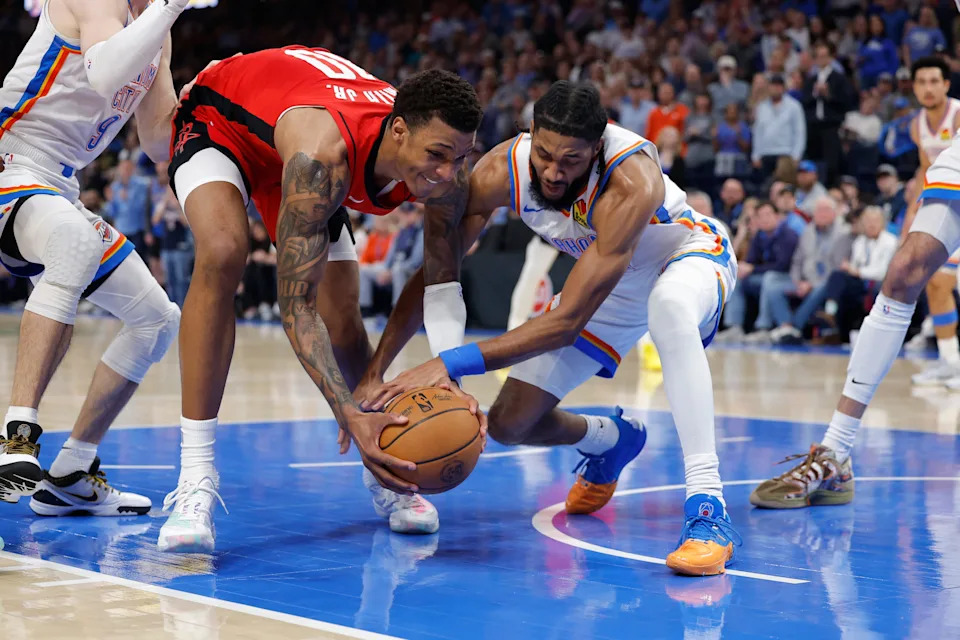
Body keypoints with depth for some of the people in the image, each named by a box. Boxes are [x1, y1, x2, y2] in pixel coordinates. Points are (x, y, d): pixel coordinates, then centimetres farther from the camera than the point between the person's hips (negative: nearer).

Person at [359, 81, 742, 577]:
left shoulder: (630, 183, -41)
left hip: (691, 253, -6)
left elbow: (566, 322, -42)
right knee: (510, 424, 1)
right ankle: (610, 440, 36)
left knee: (669, 305, -44)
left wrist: (453, 362, -47)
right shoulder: (501, 172, -27)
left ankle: (707, 504, -41)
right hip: (609, 279, 6)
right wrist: (374, 373, -24)